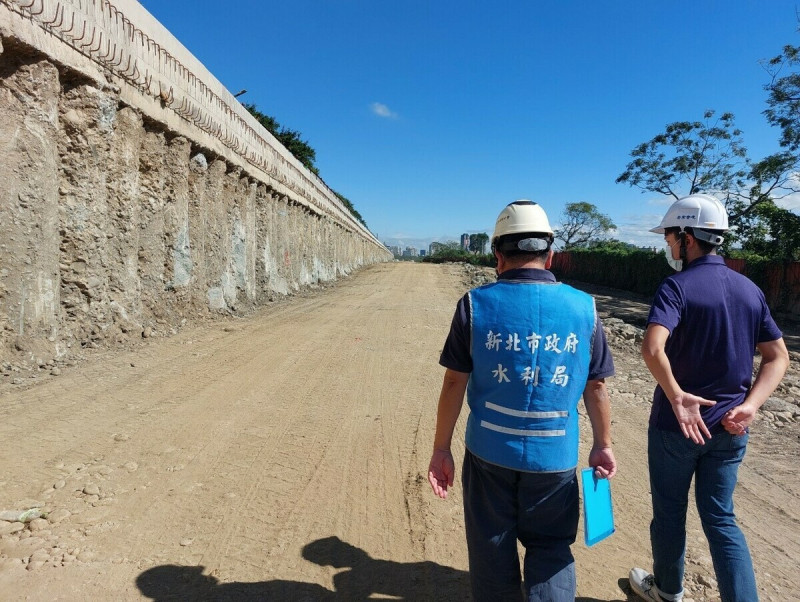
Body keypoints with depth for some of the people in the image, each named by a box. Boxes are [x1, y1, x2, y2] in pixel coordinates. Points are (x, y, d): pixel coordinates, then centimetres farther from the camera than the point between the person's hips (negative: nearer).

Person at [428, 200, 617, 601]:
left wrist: (441, 449, 2)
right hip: (554, 457, 1)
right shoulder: (583, 307, -5)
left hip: (489, 452, 0)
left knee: (492, 553, 16)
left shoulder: (475, 304, -9)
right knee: (551, 550, 18)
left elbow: (454, 383, -7)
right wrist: (603, 445, 15)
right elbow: (596, 387, 2)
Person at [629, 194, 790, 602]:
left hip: (676, 425, -5)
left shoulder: (677, 287, -16)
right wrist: (749, 405, -4)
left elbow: (652, 348, -33)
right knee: (720, 518, 17)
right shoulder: (749, 290, 5)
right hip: (729, 429, 5)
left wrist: (677, 397, -25)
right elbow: (778, 357, 6)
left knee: (669, 512, 16)